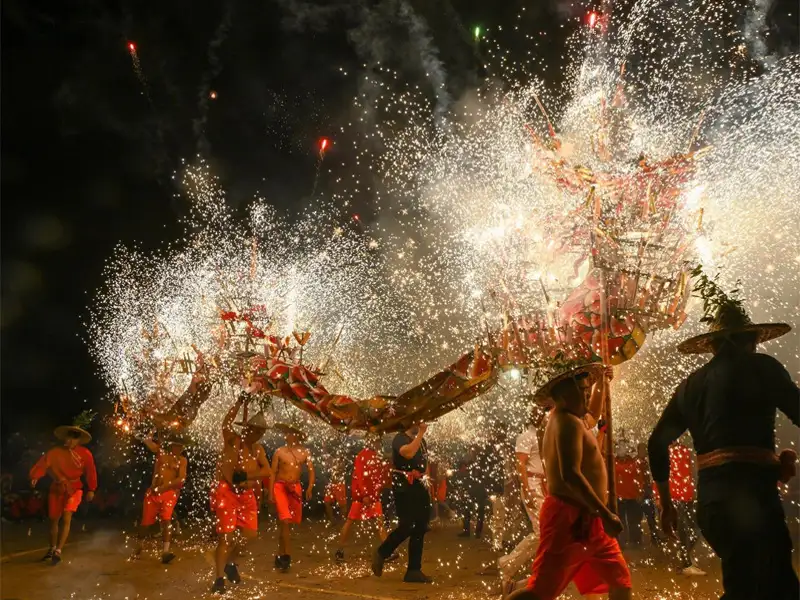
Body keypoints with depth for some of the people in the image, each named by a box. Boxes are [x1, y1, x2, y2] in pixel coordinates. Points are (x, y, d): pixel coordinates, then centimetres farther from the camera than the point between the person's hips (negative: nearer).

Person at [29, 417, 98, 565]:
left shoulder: (85, 453, -12)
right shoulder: (55, 451, -11)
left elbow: (91, 472, -5)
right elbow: (43, 463, -24)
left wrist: (91, 490, -4)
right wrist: (35, 476, -42)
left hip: (74, 489, -2)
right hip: (57, 489, 2)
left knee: (66, 518, -19)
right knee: (54, 520, 13)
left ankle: (58, 551, -12)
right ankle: (52, 549, 34)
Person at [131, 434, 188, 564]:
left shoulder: (182, 460, 1)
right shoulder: (160, 452, 5)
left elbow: (181, 479, -9)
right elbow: (146, 440, 5)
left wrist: (164, 487, -18)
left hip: (169, 493, -2)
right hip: (153, 492, 2)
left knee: (166, 520, -20)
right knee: (145, 521, 9)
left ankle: (165, 551, -26)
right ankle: (140, 545, 36)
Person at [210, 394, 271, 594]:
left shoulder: (258, 448, 7)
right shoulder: (232, 440, -8)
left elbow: (267, 471, -1)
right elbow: (226, 423, -28)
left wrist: (247, 476, -15)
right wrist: (241, 401, -34)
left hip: (247, 495, 6)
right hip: (227, 492, -6)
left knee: (250, 534, 6)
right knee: (226, 536, -6)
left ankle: (230, 563, 30)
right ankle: (220, 578, 4)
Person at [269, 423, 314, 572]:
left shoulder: (305, 452, 2)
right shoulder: (279, 452, -2)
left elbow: (311, 470, 3)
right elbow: (273, 472, 1)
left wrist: (310, 488, -11)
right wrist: (270, 493, -2)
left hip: (295, 488, 3)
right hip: (280, 487, -3)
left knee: (286, 522, 9)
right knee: (284, 521, -14)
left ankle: (280, 554, 23)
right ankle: (286, 555, -8)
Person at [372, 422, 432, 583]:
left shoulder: (420, 440, 14)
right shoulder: (400, 438, -11)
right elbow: (409, 453, -33)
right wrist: (421, 433, -28)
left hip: (418, 485, 8)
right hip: (403, 485, -8)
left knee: (420, 528, 6)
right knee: (406, 526, -13)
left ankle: (414, 571, 13)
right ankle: (381, 553, 9)